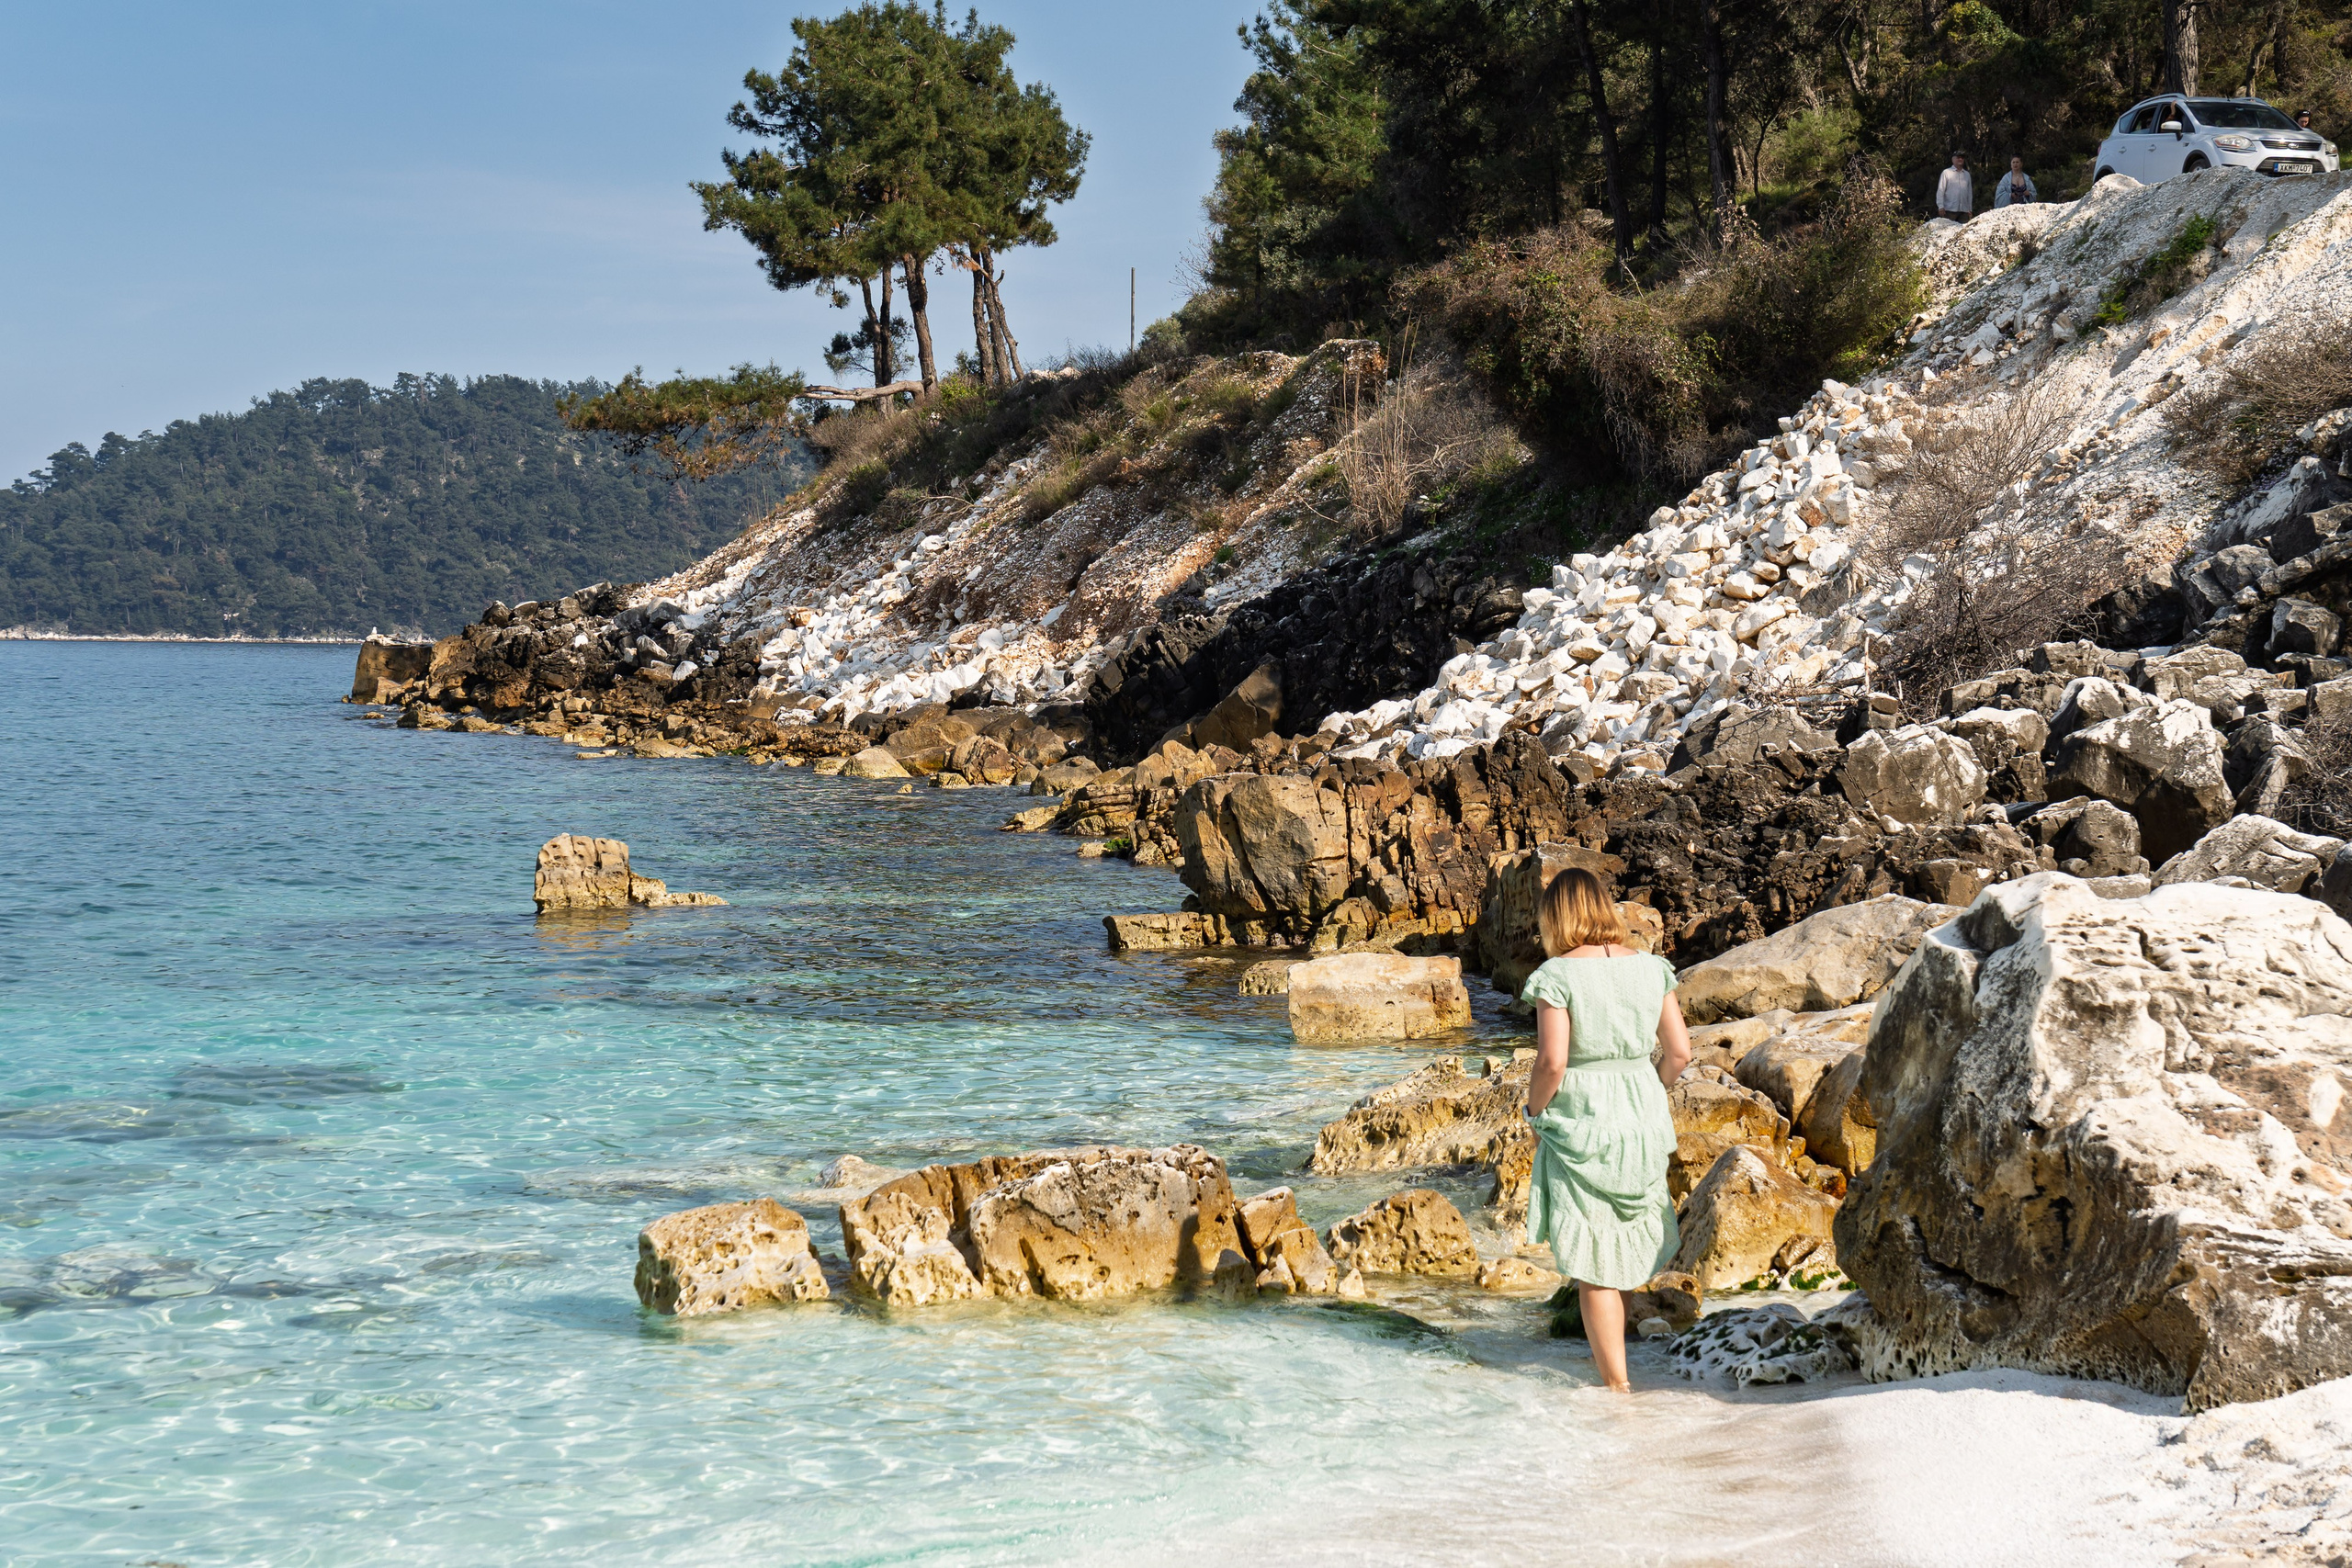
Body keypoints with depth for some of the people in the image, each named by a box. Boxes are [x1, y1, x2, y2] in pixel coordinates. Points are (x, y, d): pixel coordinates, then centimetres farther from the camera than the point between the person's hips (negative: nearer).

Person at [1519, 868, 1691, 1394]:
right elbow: (1680, 1052, 3)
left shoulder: (1558, 973, -12)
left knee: (1594, 1268, 2)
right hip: (1645, 1114, 5)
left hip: (1580, 1120, -5)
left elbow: (1552, 1061, -18)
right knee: (1627, 1242, 22)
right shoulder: (1650, 968, 3)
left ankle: (1617, 1385, 4)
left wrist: (1535, 1113, -1)